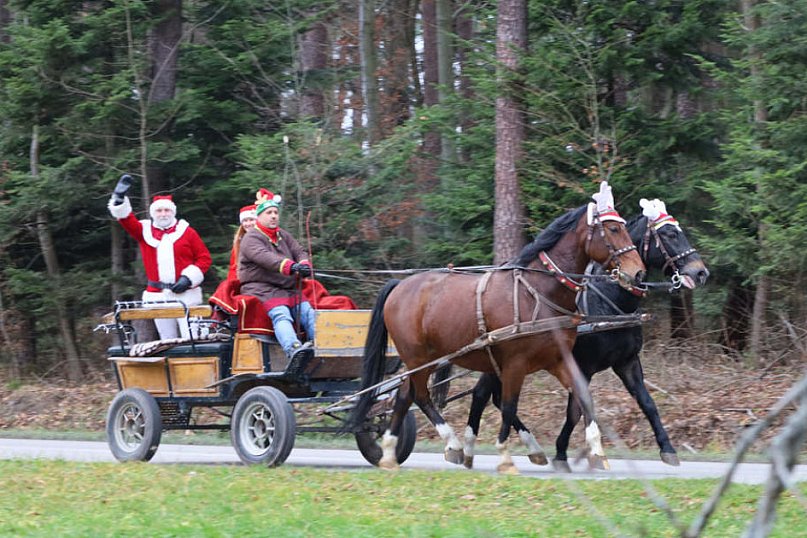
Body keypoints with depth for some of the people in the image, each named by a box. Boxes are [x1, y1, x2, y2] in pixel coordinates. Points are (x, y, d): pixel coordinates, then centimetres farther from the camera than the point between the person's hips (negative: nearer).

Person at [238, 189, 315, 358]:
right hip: (260, 288, -8)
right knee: (281, 315, -30)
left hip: (288, 289, 8)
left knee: (308, 312, -13)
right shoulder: (251, 238, -5)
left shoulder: (284, 236, 21)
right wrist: (291, 266, -38)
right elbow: (265, 257, -23)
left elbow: (299, 252, 9)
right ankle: (293, 348, -53)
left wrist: (304, 265, -18)